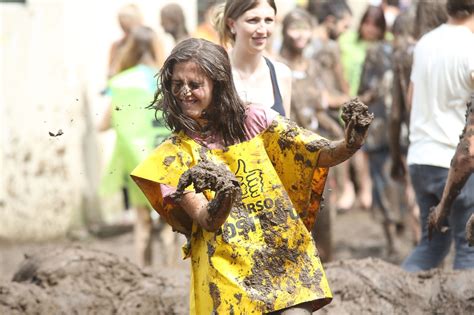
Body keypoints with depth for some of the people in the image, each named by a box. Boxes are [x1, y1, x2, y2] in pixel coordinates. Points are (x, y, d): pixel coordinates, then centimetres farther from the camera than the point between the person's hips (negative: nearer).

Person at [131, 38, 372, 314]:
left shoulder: (254, 120, 1)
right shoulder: (176, 153, -1)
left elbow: (320, 155, -4)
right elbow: (207, 222, -12)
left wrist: (348, 146, -25)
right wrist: (225, 198, -33)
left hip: (285, 260, 0)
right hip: (226, 276, 0)